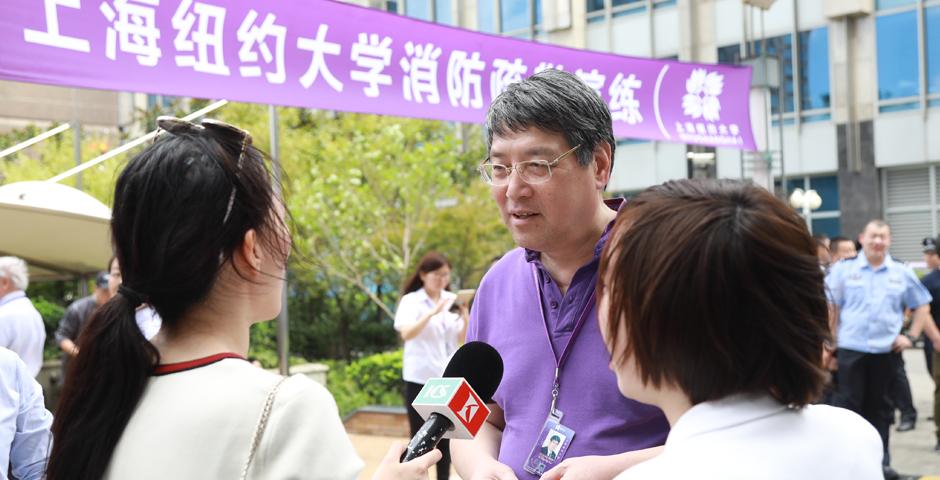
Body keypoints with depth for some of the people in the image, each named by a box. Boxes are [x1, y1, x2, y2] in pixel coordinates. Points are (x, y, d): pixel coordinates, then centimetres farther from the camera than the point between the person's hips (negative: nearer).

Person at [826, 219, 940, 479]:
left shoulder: (902, 273, 4)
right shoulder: (843, 270, 0)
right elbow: (830, 307, 1)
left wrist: (911, 336, 3)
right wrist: (829, 341, -2)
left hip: (886, 350, 2)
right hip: (851, 349, -2)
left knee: (880, 407, 10)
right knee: (848, 405, 0)